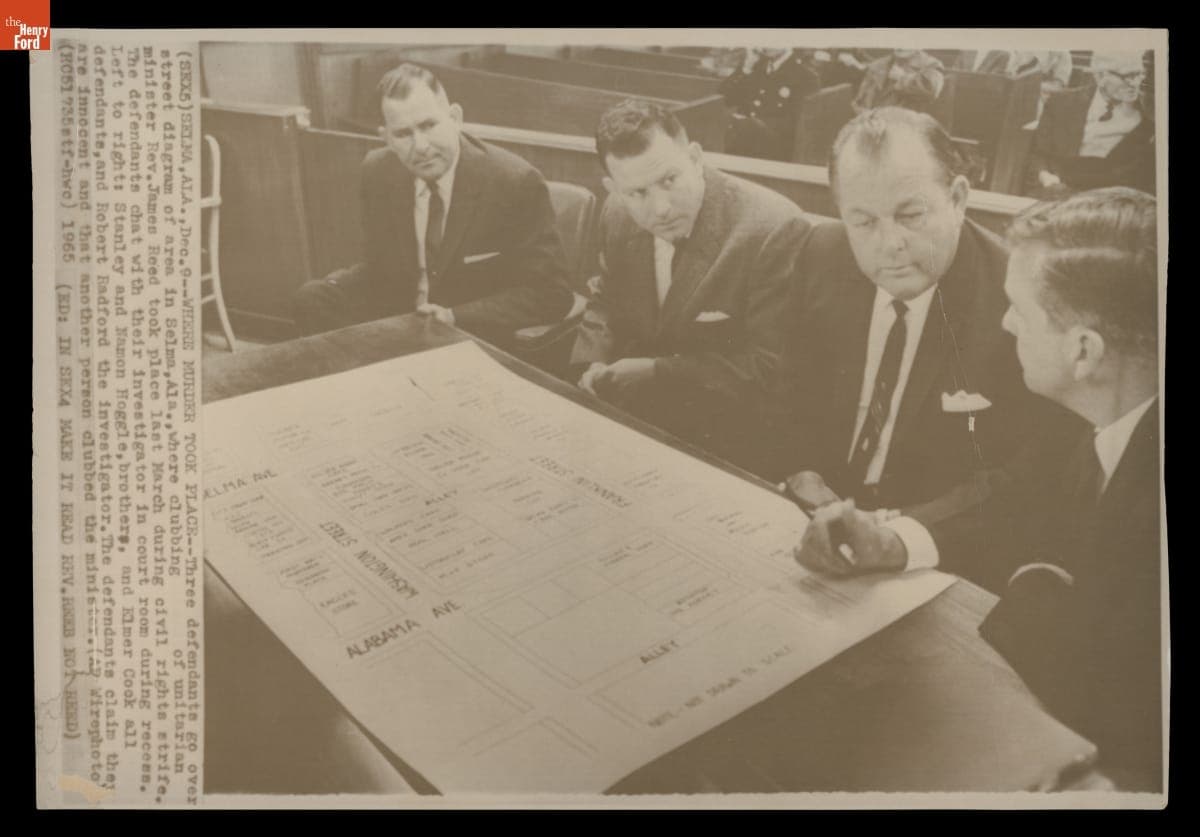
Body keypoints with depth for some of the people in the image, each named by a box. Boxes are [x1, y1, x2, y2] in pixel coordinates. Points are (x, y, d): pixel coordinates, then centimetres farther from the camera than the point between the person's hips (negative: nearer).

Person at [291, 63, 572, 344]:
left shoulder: (517, 183, -21)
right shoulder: (377, 171, -3)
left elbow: (550, 294, -21)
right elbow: (382, 262, 12)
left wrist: (455, 318, -27)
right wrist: (343, 283, -8)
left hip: (479, 334, -4)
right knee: (312, 299, -12)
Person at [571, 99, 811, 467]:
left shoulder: (776, 230, -23)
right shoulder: (618, 216, -3)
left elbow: (770, 368, -22)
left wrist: (653, 373, -20)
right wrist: (594, 368, -5)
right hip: (631, 406, 6)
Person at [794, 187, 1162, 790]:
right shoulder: (1117, 425, -8)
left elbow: (1091, 689, -31)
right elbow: (1020, 498, 5)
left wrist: (1035, 583, -14)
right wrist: (895, 542, -11)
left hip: (1131, 765, -6)